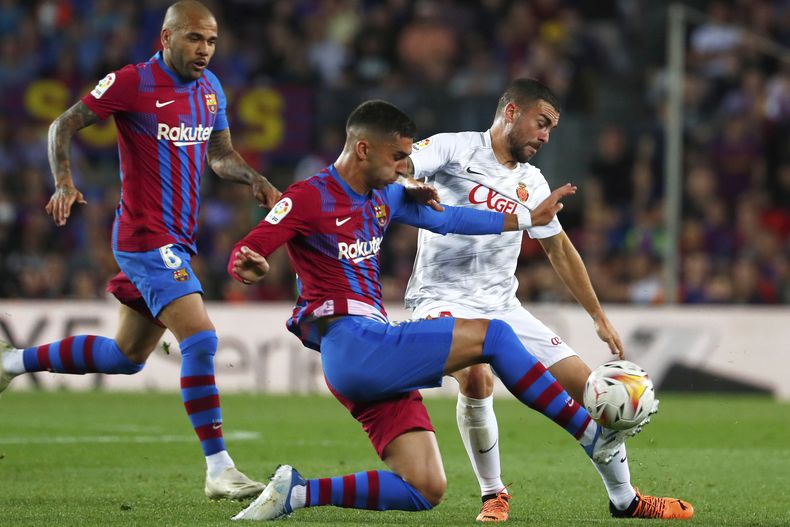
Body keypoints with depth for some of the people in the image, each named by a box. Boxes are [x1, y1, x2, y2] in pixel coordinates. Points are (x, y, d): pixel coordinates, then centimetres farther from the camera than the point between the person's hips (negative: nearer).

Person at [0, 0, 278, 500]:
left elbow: (221, 155, 20)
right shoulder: (132, 83, -12)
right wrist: (65, 183, -22)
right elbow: (65, 125, -7)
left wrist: (258, 182, 1)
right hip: (147, 238, -9)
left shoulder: (210, 88, 9)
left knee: (127, 356, 17)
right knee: (201, 339, -19)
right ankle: (219, 469, -17)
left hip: (179, 241, 9)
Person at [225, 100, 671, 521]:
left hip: (377, 360, 10)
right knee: (492, 336, -12)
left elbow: (448, 219, 28)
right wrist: (248, 267, -39)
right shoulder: (309, 198, -8)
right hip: (351, 345, -10)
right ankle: (593, 435, -7)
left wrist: (529, 219, 32)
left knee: (426, 492, 1)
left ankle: (298, 492, 0)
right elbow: (244, 254, -14)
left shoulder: (382, 196, 16)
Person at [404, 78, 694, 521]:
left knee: (586, 384, 0)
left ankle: (625, 499, 17)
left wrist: (599, 316, 23)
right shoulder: (453, 150, -5)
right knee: (477, 377, -34)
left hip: (502, 305, 6)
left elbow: (559, 248, 24)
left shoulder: (531, 182, 12)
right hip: (444, 300, -6)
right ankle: (494, 495, -12)